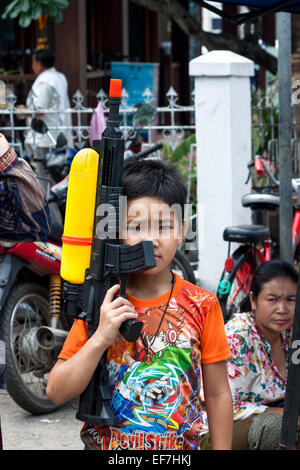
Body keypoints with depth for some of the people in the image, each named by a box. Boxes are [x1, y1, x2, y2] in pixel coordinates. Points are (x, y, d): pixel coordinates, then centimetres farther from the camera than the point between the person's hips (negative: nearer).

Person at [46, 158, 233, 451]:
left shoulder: (202, 305, -5)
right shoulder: (100, 304, -5)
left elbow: (217, 394, 0)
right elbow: (56, 393, -10)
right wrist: (100, 338, -21)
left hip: (181, 446, 0)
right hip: (104, 444, 0)